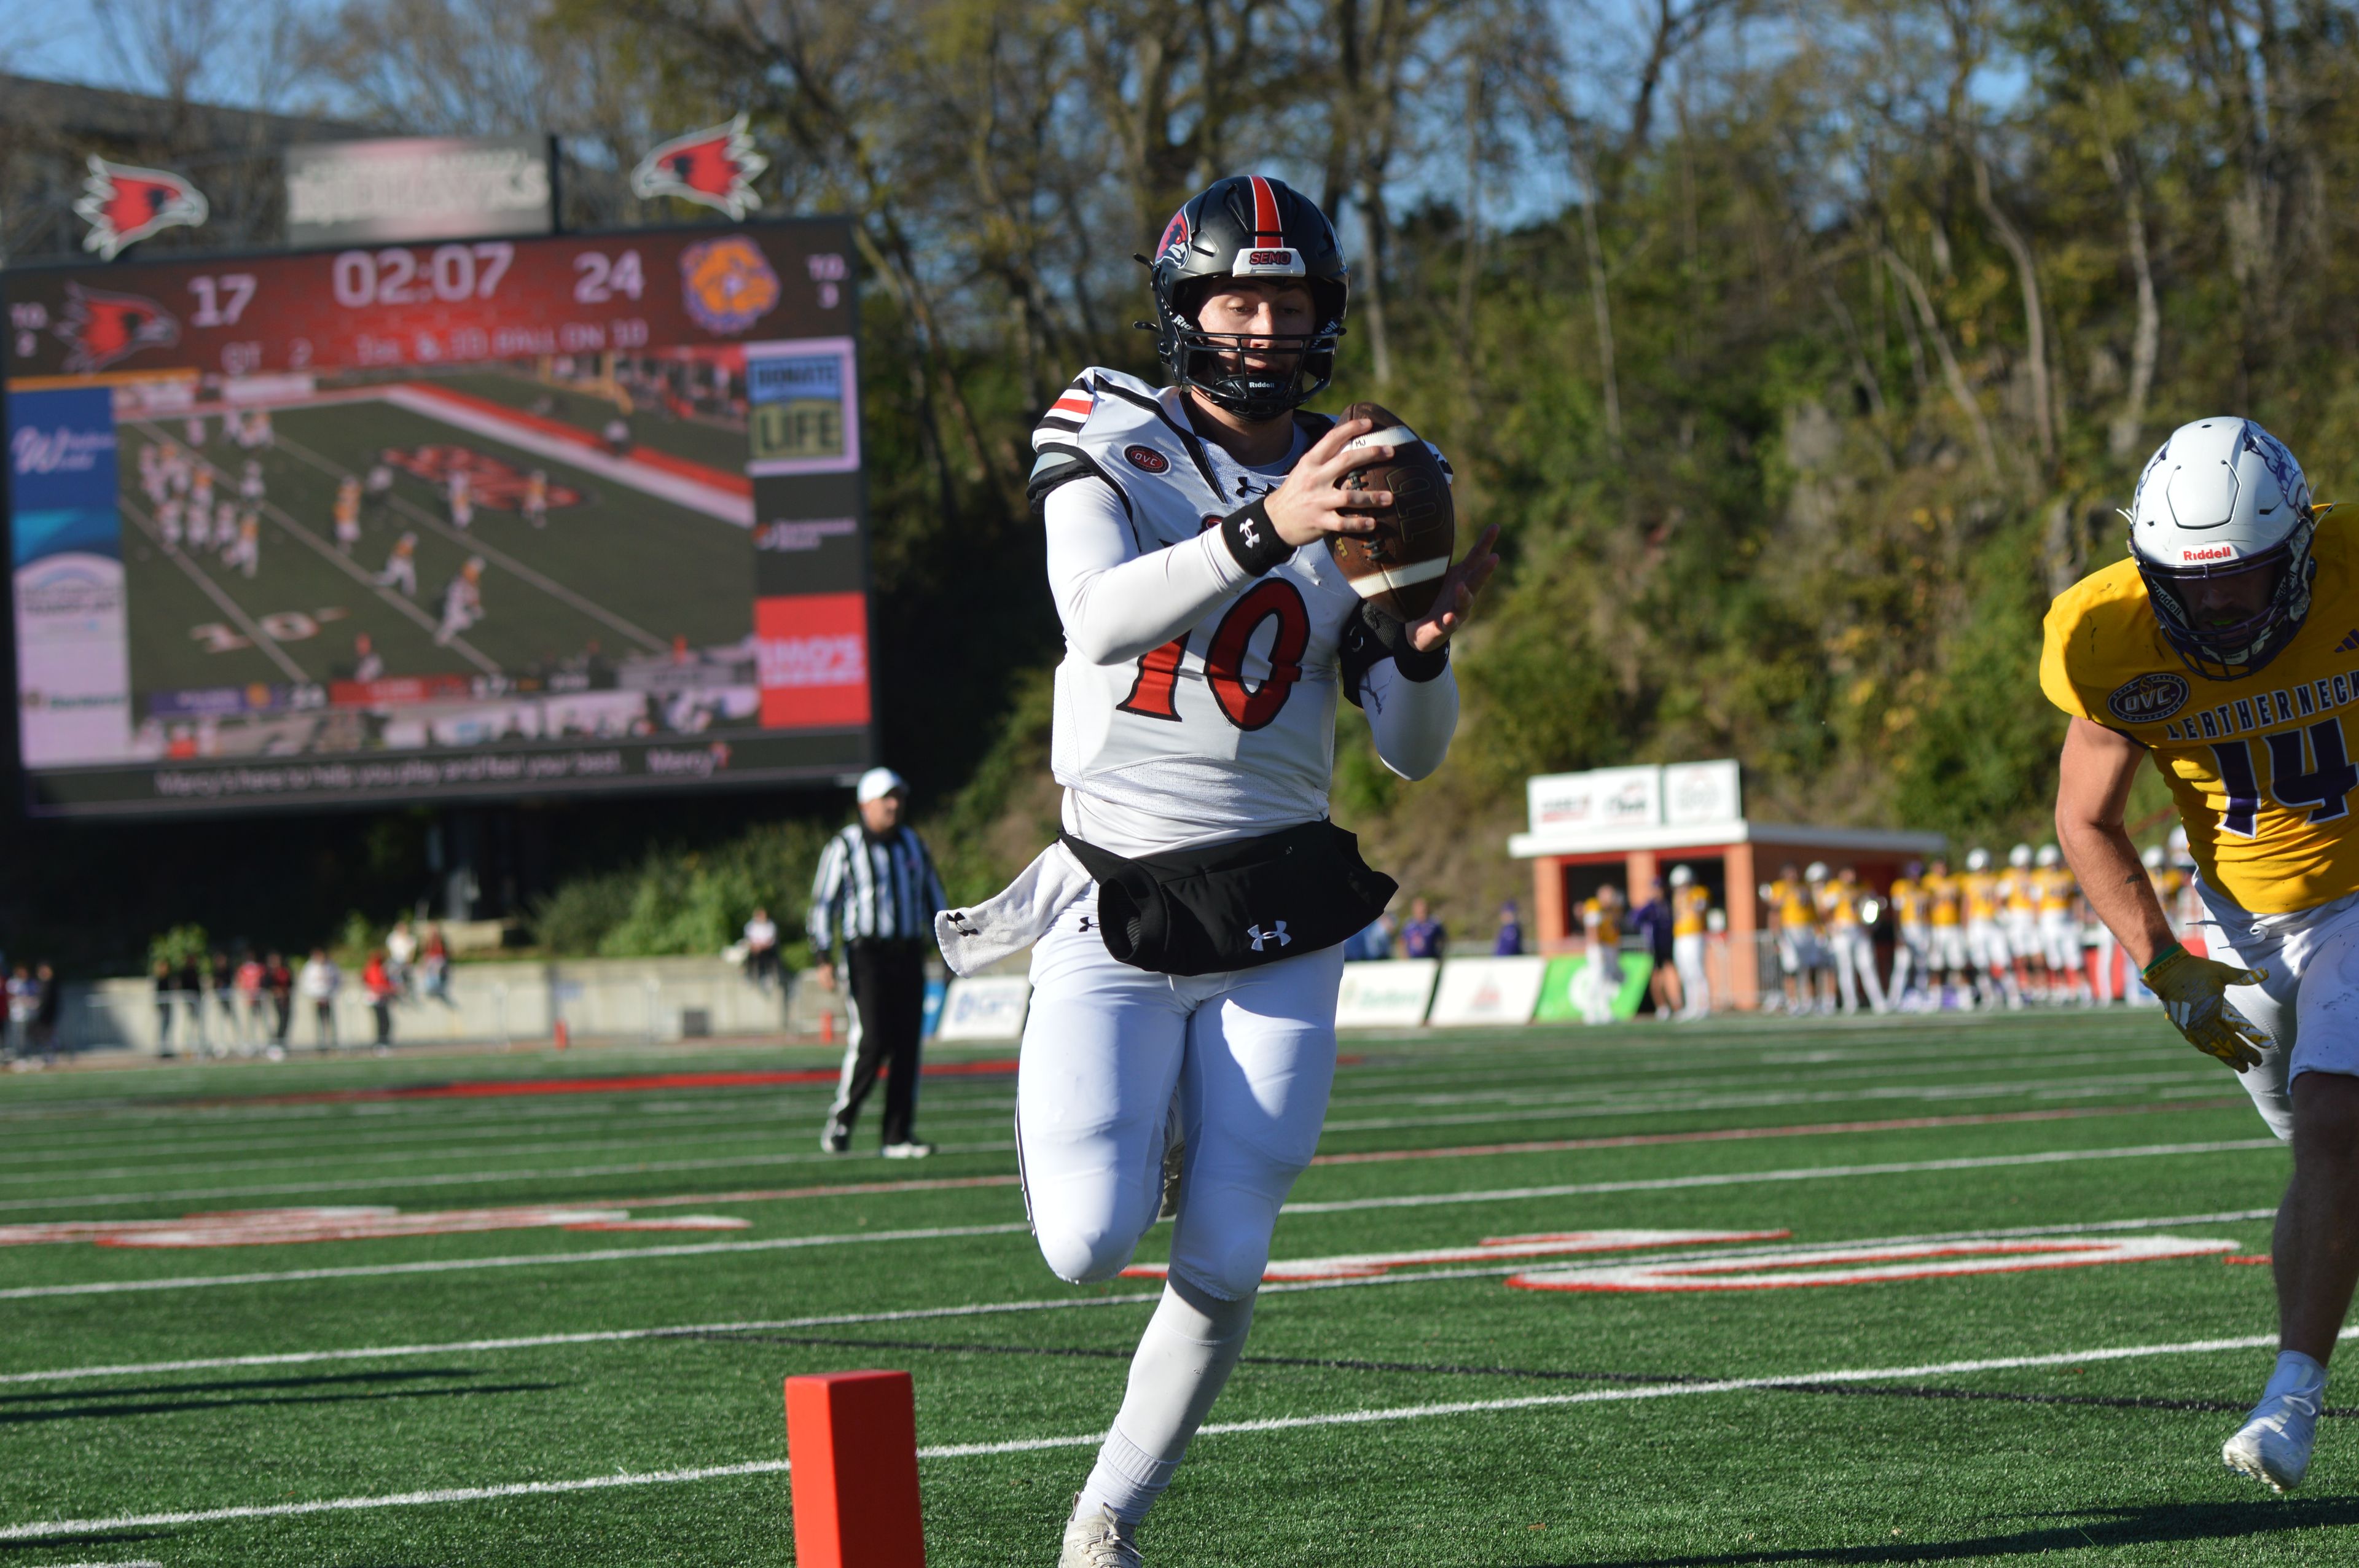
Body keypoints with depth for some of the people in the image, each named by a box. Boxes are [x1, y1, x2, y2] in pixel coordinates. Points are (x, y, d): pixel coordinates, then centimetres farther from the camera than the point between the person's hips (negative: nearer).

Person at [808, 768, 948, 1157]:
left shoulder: (913, 845, 14)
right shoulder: (844, 848, -3)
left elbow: (934, 898, 21)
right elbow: (823, 903, -4)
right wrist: (823, 959, -12)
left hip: (908, 956, 5)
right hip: (865, 954, -5)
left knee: (907, 1045, 1)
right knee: (871, 1039, -17)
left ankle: (899, 1137, 5)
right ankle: (840, 1120, -1)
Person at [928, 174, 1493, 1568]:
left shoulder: (1354, 481, 7)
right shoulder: (1110, 441, -3)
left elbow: (1415, 753, 6)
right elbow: (1101, 621, -25)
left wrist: (1423, 644, -16)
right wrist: (1266, 531, -38)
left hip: (1277, 923, 3)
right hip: (1118, 911, -3)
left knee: (1223, 1267, -4)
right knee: (1090, 1245, -15)